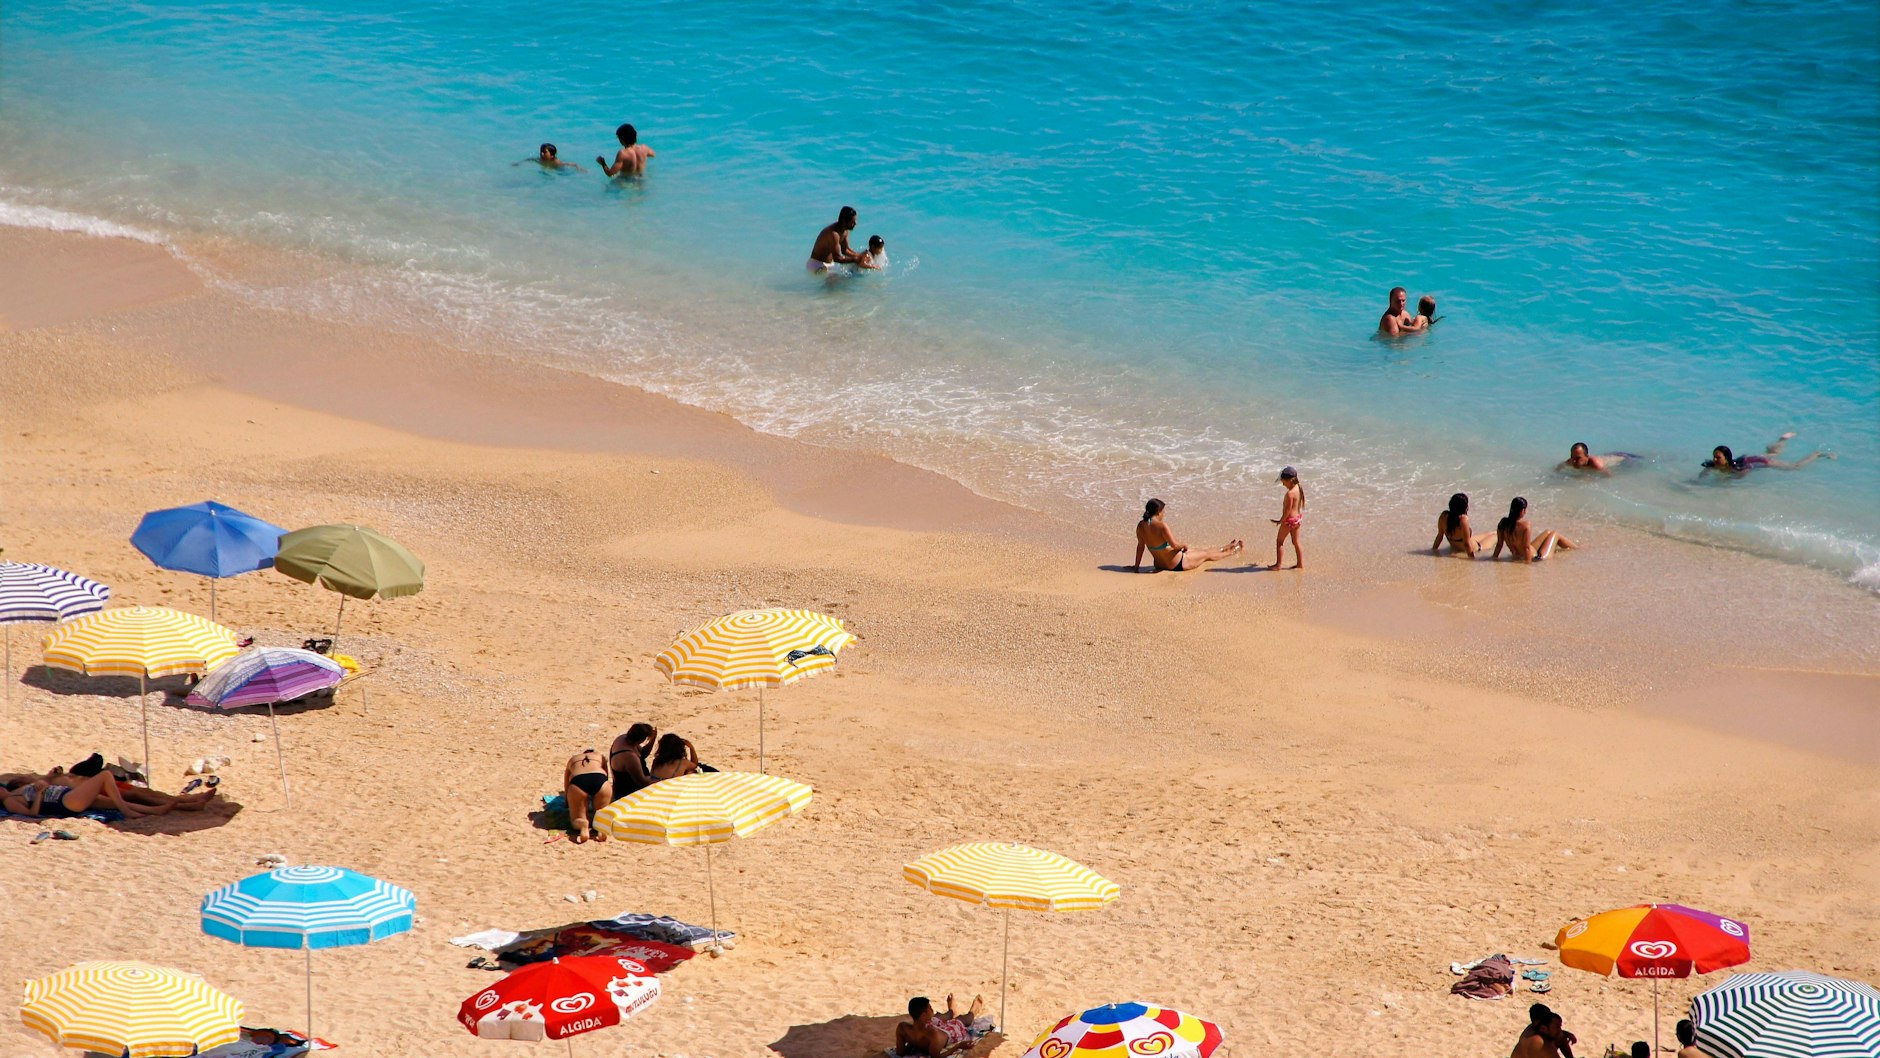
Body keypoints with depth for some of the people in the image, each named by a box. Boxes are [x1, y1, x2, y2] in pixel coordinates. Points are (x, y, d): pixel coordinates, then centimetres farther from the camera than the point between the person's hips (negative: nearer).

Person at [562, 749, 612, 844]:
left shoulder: (572, 760, 35)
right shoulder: (601, 757, 35)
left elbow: (566, 790, 37)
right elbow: (610, 780, 38)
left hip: (577, 783, 0)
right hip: (600, 780, 0)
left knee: (576, 821, 10)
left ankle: (582, 825, -27)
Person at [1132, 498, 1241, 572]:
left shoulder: (1141, 526, -7)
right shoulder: (1161, 525, -29)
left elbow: (1140, 546, 3)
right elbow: (1175, 545, -28)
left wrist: (1137, 566, 11)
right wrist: (1184, 545, -5)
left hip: (1159, 565, 8)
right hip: (1177, 564, -8)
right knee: (1206, 555, 19)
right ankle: (1232, 551, 44)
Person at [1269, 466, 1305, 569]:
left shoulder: (1290, 493, -26)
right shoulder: (1299, 488, 1)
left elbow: (1287, 510, -23)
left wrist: (1280, 521, -13)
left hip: (1290, 519, -9)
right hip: (1298, 517, 9)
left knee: (1279, 541, 6)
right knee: (1296, 542, 18)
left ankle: (1278, 564, 9)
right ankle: (1300, 564, 24)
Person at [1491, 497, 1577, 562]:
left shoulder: (1503, 523, -13)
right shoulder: (1525, 526, -31)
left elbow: (1499, 544, -5)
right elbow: (1526, 547, -29)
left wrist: (1494, 557, 8)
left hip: (1517, 556, 7)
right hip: (1534, 558, -7)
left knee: (1548, 532, 30)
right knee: (1555, 534, 20)